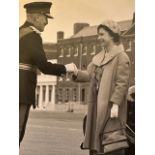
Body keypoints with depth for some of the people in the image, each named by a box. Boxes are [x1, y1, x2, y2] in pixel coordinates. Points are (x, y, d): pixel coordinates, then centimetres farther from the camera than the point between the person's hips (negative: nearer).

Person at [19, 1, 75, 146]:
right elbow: (44, 66, -16)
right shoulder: (32, 36, -11)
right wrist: (65, 68, -2)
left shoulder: (20, 32, 17)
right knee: (17, 132, -7)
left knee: (18, 133, 12)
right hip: (21, 91, -9)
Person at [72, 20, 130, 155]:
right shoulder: (100, 57, 17)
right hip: (97, 106, 9)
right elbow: (91, 76, 12)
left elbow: (122, 83, -16)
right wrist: (77, 73, -5)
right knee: (96, 141, 14)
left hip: (110, 107, -8)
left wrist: (115, 104, -23)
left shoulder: (121, 57, -9)